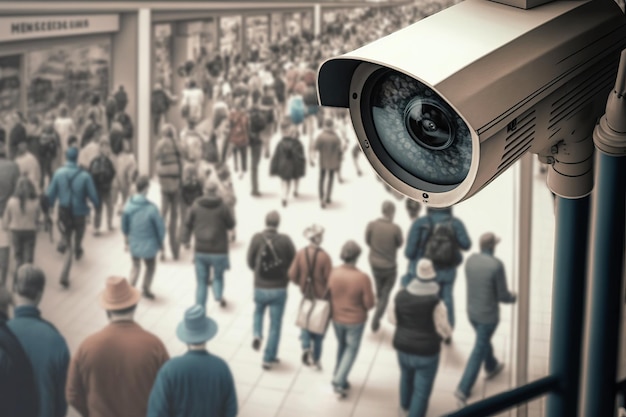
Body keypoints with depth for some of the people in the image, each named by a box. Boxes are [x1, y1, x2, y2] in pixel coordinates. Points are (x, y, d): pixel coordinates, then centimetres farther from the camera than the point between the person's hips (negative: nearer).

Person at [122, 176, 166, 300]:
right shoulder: (151, 208, -29)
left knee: (135, 267, 26)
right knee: (150, 267, 24)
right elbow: (160, 227, -17)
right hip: (149, 245, -3)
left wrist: (126, 241, 15)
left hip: (133, 244, 3)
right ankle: (146, 290, 40)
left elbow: (124, 225, -2)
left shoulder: (128, 205, -15)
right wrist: (161, 242, 3)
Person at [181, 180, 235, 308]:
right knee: (218, 276, 21)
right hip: (219, 251, -2)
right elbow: (231, 225, 2)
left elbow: (188, 225, 4)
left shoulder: (196, 206, -4)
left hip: (201, 251, 2)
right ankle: (219, 295, -3)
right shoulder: (222, 207, -10)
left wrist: (185, 240, 18)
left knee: (202, 282, 13)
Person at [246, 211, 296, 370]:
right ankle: (269, 358, 15)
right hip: (279, 289, -1)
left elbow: (250, 262, -2)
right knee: (275, 325, 11)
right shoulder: (285, 240, -12)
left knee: (258, 312, 30)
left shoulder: (257, 238, -10)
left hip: (260, 287, 1)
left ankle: (257, 334, 3)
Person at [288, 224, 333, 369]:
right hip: (321, 296, -2)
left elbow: (292, 274, -8)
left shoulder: (301, 253, -13)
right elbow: (329, 279, -18)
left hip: (306, 295, 2)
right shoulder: (324, 256, -23)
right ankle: (316, 358, 20)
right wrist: (327, 291, 4)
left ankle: (306, 347, 4)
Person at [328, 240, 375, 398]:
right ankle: (339, 382, 10)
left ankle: (338, 377, 36)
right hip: (355, 320, -3)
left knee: (342, 346, 26)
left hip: (337, 318, 4)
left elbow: (328, 295, -4)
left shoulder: (333, 273, -18)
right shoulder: (362, 278, -28)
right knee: (351, 350, 16)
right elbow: (369, 304, -19)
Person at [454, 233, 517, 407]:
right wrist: (513, 297, 5)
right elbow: (503, 296, -19)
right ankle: (463, 390, 5)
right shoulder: (497, 265, -27)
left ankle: (492, 367, 57)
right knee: (478, 353, 5)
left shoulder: (470, 260, -8)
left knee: (483, 339, 33)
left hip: (472, 312, 6)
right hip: (488, 316, -6)